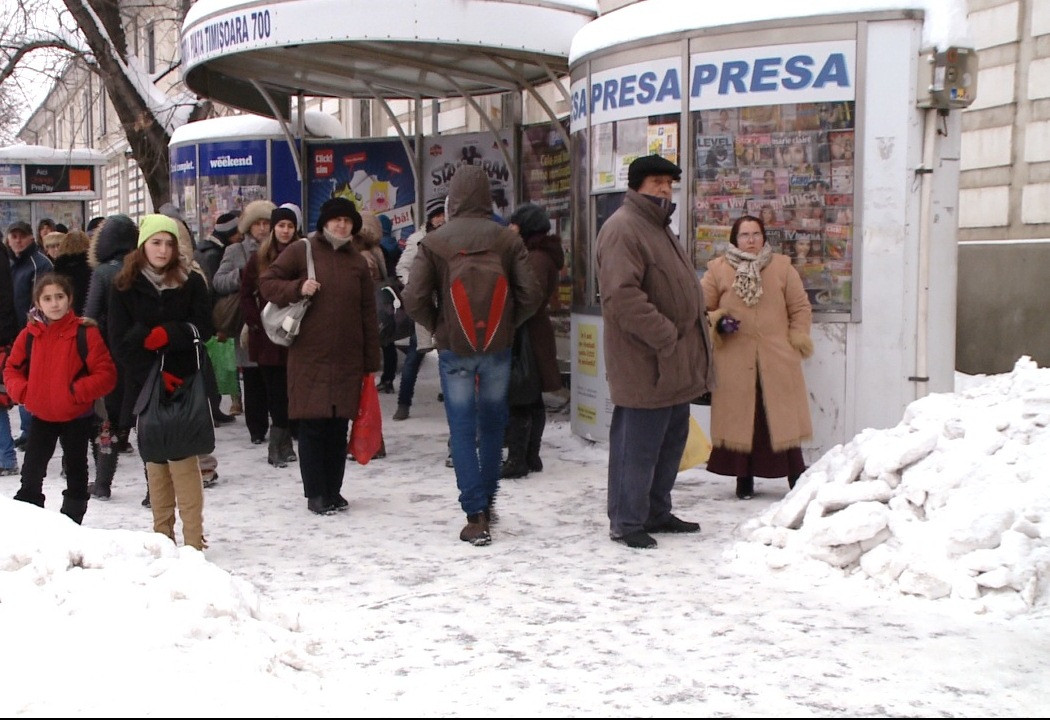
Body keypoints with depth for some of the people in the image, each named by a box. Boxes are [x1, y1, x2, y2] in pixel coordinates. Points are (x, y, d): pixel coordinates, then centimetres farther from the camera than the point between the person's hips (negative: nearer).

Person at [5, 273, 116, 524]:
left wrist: (77, 391, -25)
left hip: (77, 418, -3)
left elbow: (106, 374, -16)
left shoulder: (85, 332, -15)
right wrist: (22, 391, -8)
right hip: (41, 417, 3)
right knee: (31, 475, 8)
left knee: (75, 473, 12)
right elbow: (12, 369, 9)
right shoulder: (29, 335, -3)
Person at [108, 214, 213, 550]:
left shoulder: (191, 282, 4)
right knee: (155, 461, 6)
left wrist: (168, 334, -21)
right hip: (144, 387, 1)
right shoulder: (124, 287, 3)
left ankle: (193, 539, -4)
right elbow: (120, 343, -2)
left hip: (184, 383, -1)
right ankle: (162, 535, 15)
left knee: (183, 459, -7)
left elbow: (202, 327, -4)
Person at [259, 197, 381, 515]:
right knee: (312, 426, -1)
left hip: (347, 359, 3)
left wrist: (371, 363, 10)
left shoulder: (357, 262, 13)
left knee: (339, 428, 7)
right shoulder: (301, 251, 2)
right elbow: (267, 283, 3)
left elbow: (368, 314, 13)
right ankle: (315, 493, 9)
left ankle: (333, 490, 18)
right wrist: (297, 288, -16)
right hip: (309, 356, -3)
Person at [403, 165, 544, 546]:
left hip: (453, 348, -2)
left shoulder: (433, 242, -8)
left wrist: (437, 326, 6)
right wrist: (508, 324, 9)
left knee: (462, 430, 4)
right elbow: (531, 294, -8)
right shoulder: (507, 239, -5)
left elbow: (414, 300, -11)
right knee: (492, 424, 18)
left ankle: (476, 515, -1)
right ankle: (486, 502, 28)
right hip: (498, 347, 2)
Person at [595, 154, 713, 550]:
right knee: (638, 446, -3)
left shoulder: (657, 227, 20)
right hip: (645, 367, -10)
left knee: (671, 441, 16)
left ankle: (656, 512, 28)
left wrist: (697, 326, 16)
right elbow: (623, 296, -24)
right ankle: (626, 522, 8)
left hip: (675, 365, 10)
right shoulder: (623, 228, -14)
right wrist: (666, 336, -23)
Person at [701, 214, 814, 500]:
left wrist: (796, 339, 2)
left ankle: (798, 478, 8)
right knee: (740, 419, 2)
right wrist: (717, 323, -10)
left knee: (783, 419, -1)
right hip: (735, 362, 0)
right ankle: (744, 479, 15)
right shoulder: (718, 270, 5)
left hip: (776, 361, 0)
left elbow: (801, 308, 11)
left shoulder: (782, 267, 7)